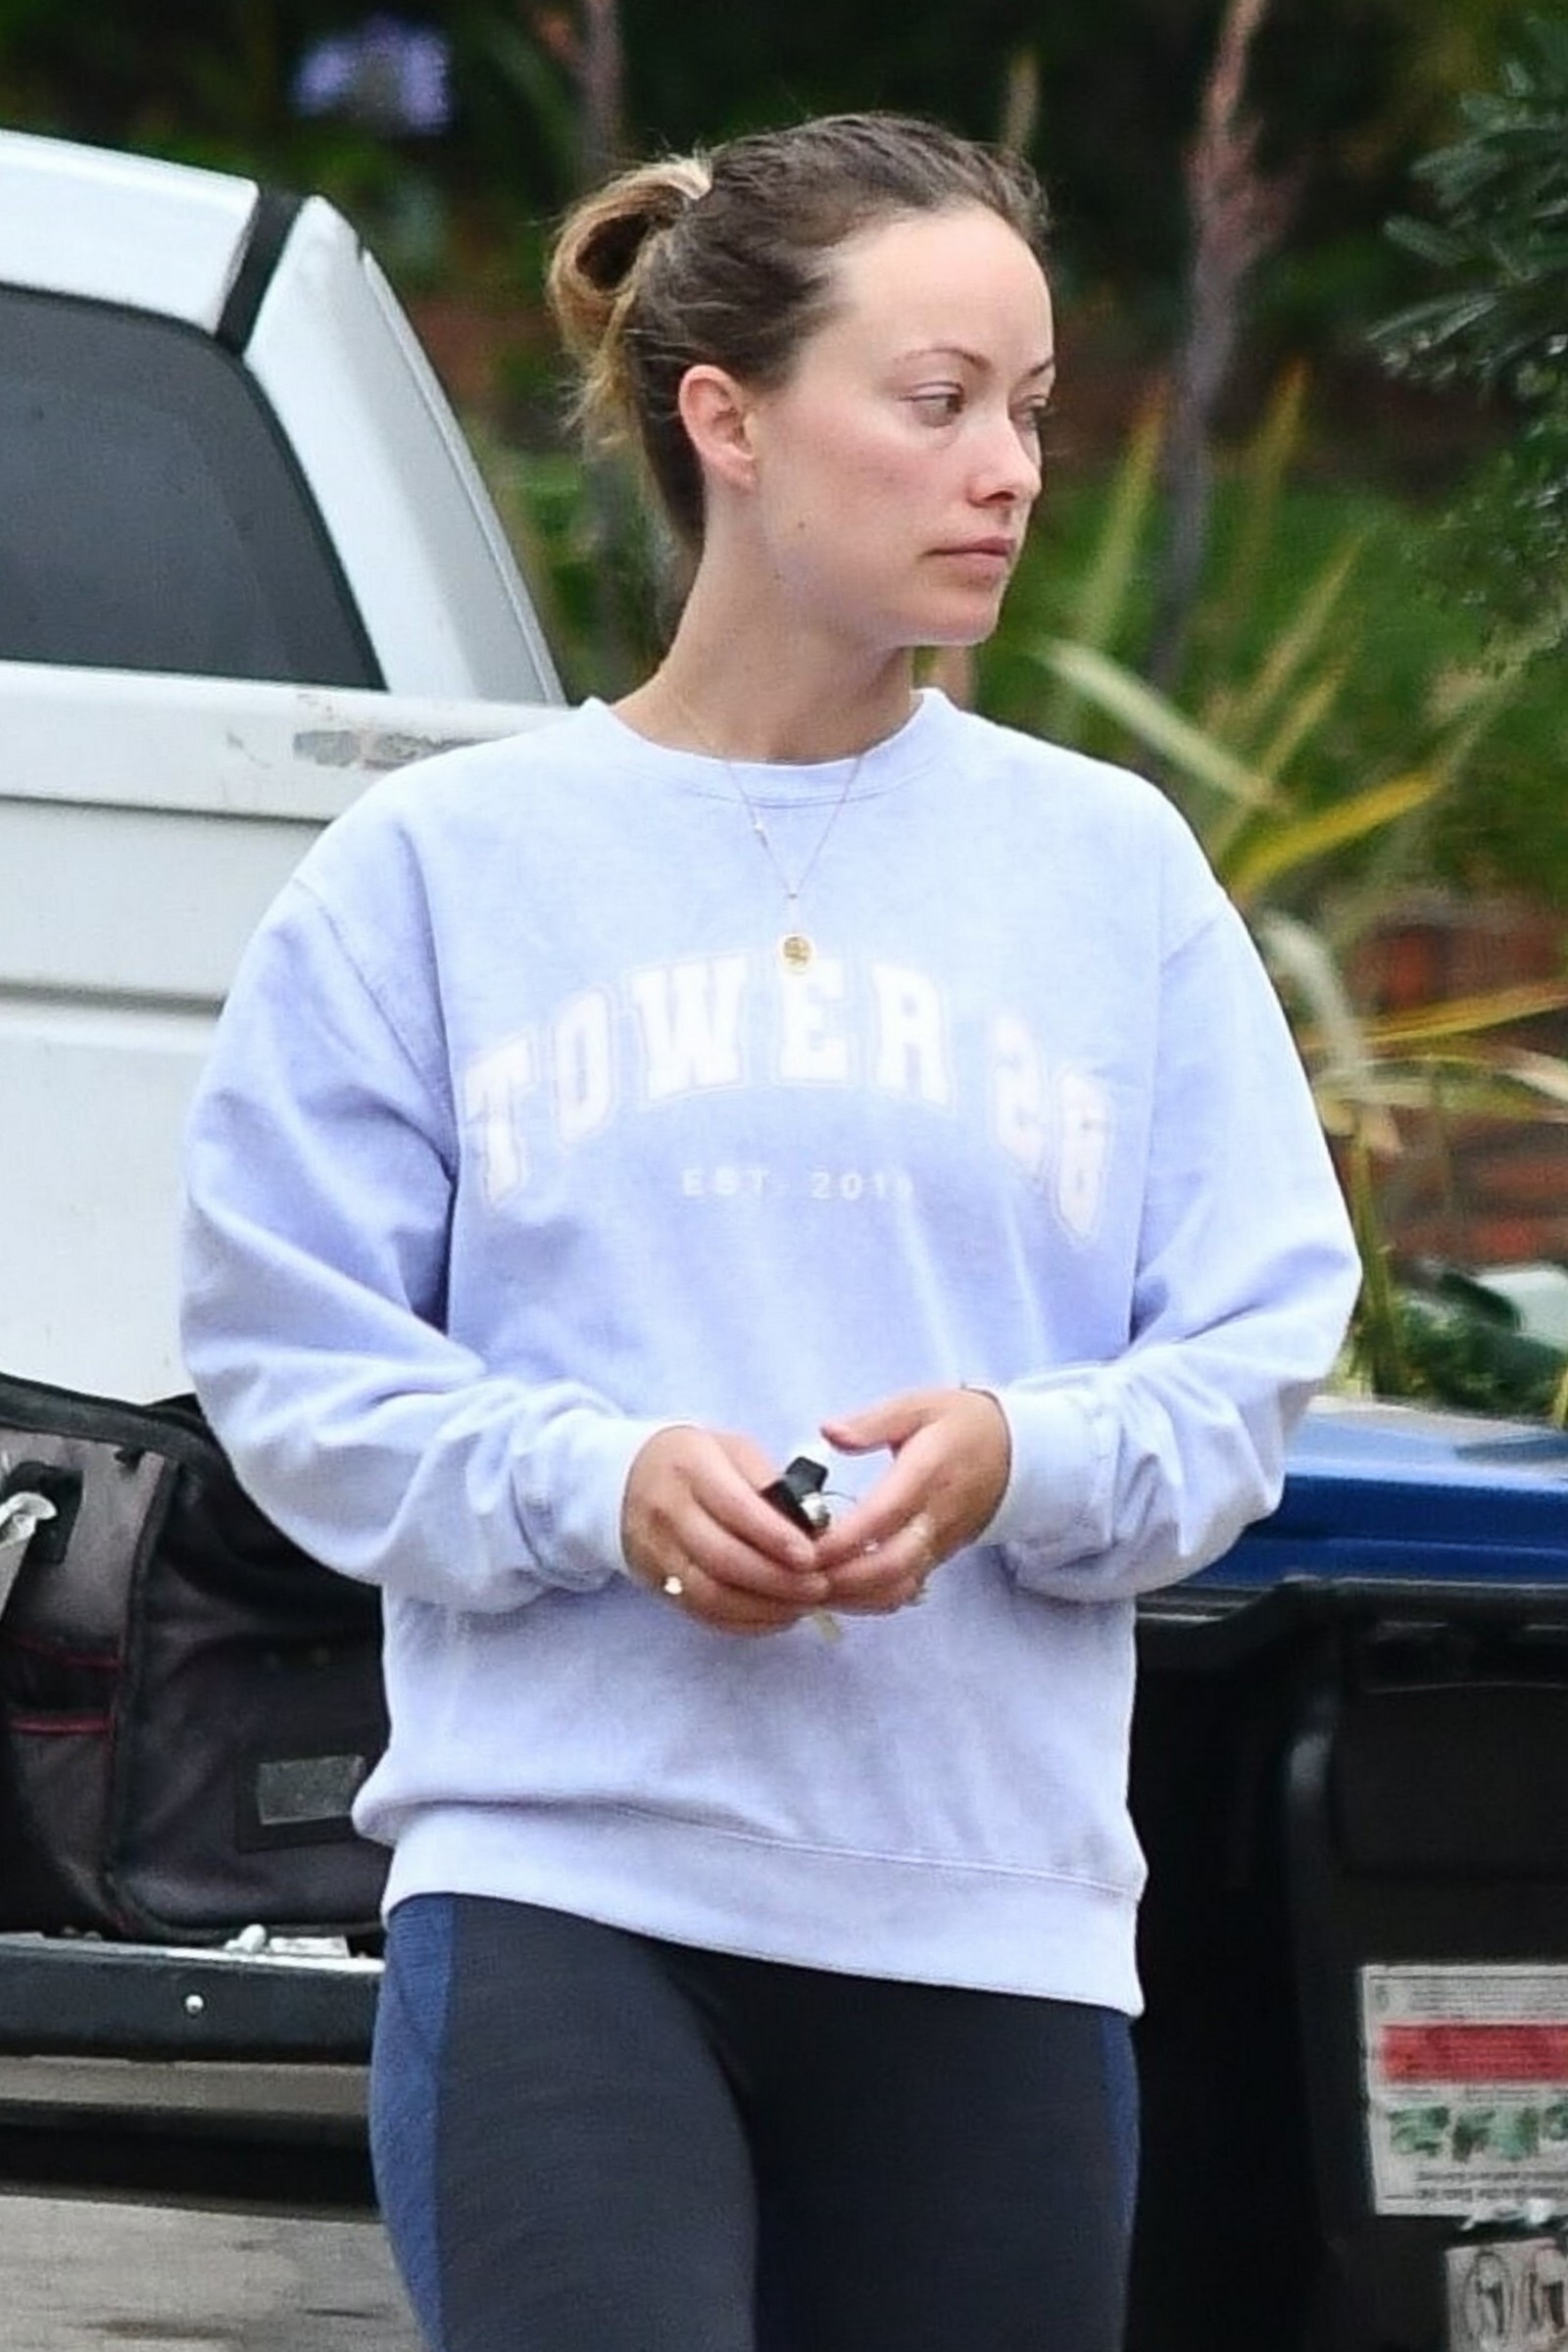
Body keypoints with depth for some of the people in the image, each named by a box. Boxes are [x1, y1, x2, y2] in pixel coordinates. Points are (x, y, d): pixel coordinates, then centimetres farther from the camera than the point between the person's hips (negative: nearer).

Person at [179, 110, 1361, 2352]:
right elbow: (293, 1354, 2)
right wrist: (598, 1485, -15)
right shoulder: (445, 862, 5)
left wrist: (1023, 1459, -15)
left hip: (1000, 1917, 3)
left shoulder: (1108, 865, 9)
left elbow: (1252, 1354, 6)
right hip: (560, 1889, -3)